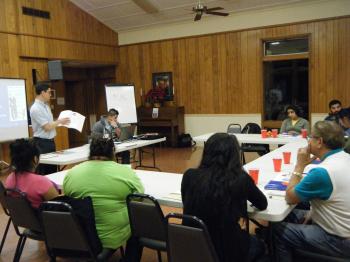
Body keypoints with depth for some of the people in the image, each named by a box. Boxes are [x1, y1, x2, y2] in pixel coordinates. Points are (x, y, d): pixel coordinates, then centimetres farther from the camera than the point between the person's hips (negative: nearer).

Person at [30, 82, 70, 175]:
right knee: (43, 170, 2)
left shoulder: (46, 105, 10)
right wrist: (60, 121, -8)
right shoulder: (36, 108, -18)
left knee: (53, 168, 15)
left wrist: (60, 122, 3)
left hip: (50, 141, 9)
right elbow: (47, 127, -20)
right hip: (42, 143, -9)